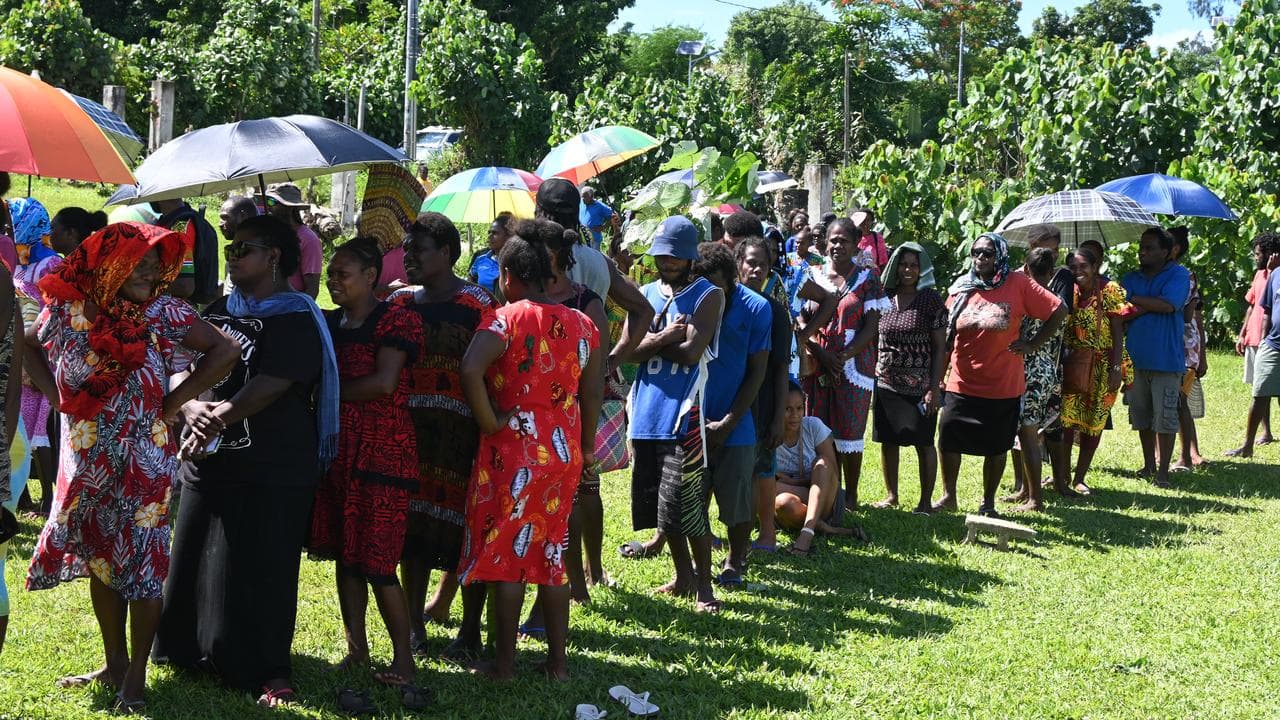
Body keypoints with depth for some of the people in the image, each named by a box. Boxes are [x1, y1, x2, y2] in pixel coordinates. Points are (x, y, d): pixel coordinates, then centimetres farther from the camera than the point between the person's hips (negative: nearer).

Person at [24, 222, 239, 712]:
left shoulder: (163, 313, -10)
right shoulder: (69, 311, -4)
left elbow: (226, 350, -10)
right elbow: (27, 346, 15)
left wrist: (174, 401, -10)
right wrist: (55, 394, 2)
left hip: (144, 463, -3)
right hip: (87, 459, 3)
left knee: (143, 565, -3)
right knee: (100, 561, 13)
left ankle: (136, 677, 7)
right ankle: (114, 665, 27)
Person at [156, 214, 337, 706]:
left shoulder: (295, 320, -8)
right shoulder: (219, 311, 13)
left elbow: (268, 388, -19)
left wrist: (217, 420, -19)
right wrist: (192, 409, -14)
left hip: (271, 468, -7)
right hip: (209, 462, 7)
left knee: (258, 572, -5)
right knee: (193, 561, 13)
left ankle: (269, 672, 6)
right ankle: (196, 651, 29)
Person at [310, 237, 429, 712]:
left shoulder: (395, 321, -7)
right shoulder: (327, 323, 14)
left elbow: (384, 382, -17)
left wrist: (330, 389, -8)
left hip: (381, 453, -7)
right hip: (336, 451, 7)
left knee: (376, 563, -8)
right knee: (345, 556, 9)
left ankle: (404, 658, 2)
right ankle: (357, 652, 18)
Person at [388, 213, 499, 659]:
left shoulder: (477, 304, -5)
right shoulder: (399, 303, 12)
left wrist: (488, 429, -14)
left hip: (462, 434, -5)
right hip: (410, 432, 5)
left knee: (467, 527, -1)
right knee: (413, 527, 8)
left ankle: (470, 630, 9)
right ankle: (415, 625, 17)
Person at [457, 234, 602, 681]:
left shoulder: (506, 319, -11)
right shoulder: (582, 325, 6)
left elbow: (471, 368, -29)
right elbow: (592, 392, 12)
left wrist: (489, 422, -17)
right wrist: (585, 448, 23)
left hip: (513, 449, -5)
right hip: (563, 453, 5)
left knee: (505, 554, 4)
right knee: (552, 555, 14)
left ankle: (504, 664, 10)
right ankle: (557, 661, 18)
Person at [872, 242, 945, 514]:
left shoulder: (931, 300, -5)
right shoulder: (884, 299, 6)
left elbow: (940, 347, -6)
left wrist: (934, 388, -12)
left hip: (919, 386, -4)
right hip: (886, 383, 4)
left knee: (923, 443, 2)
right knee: (887, 440, 9)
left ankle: (926, 501, 10)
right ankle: (891, 496, 23)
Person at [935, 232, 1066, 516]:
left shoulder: (1018, 285, -7)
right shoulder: (961, 289, 2)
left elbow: (1058, 312, -4)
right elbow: (946, 338, 7)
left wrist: (1032, 345, -6)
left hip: (1004, 386, -2)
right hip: (962, 384, 2)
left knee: (997, 447, 9)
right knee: (948, 439, 2)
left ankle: (988, 502, 24)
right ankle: (948, 497, 21)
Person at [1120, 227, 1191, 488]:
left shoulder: (1178, 275, -2)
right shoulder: (1130, 278, 11)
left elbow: (1168, 304, -18)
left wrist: (1135, 300, -8)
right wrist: (1151, 306, -15)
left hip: (1165, 358, -5)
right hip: (1135, 357, 5)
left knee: (1164, 417, -4)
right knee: (1141, 416, 11)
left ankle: (1163, 471, 1)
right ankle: (1148, 465, 24)